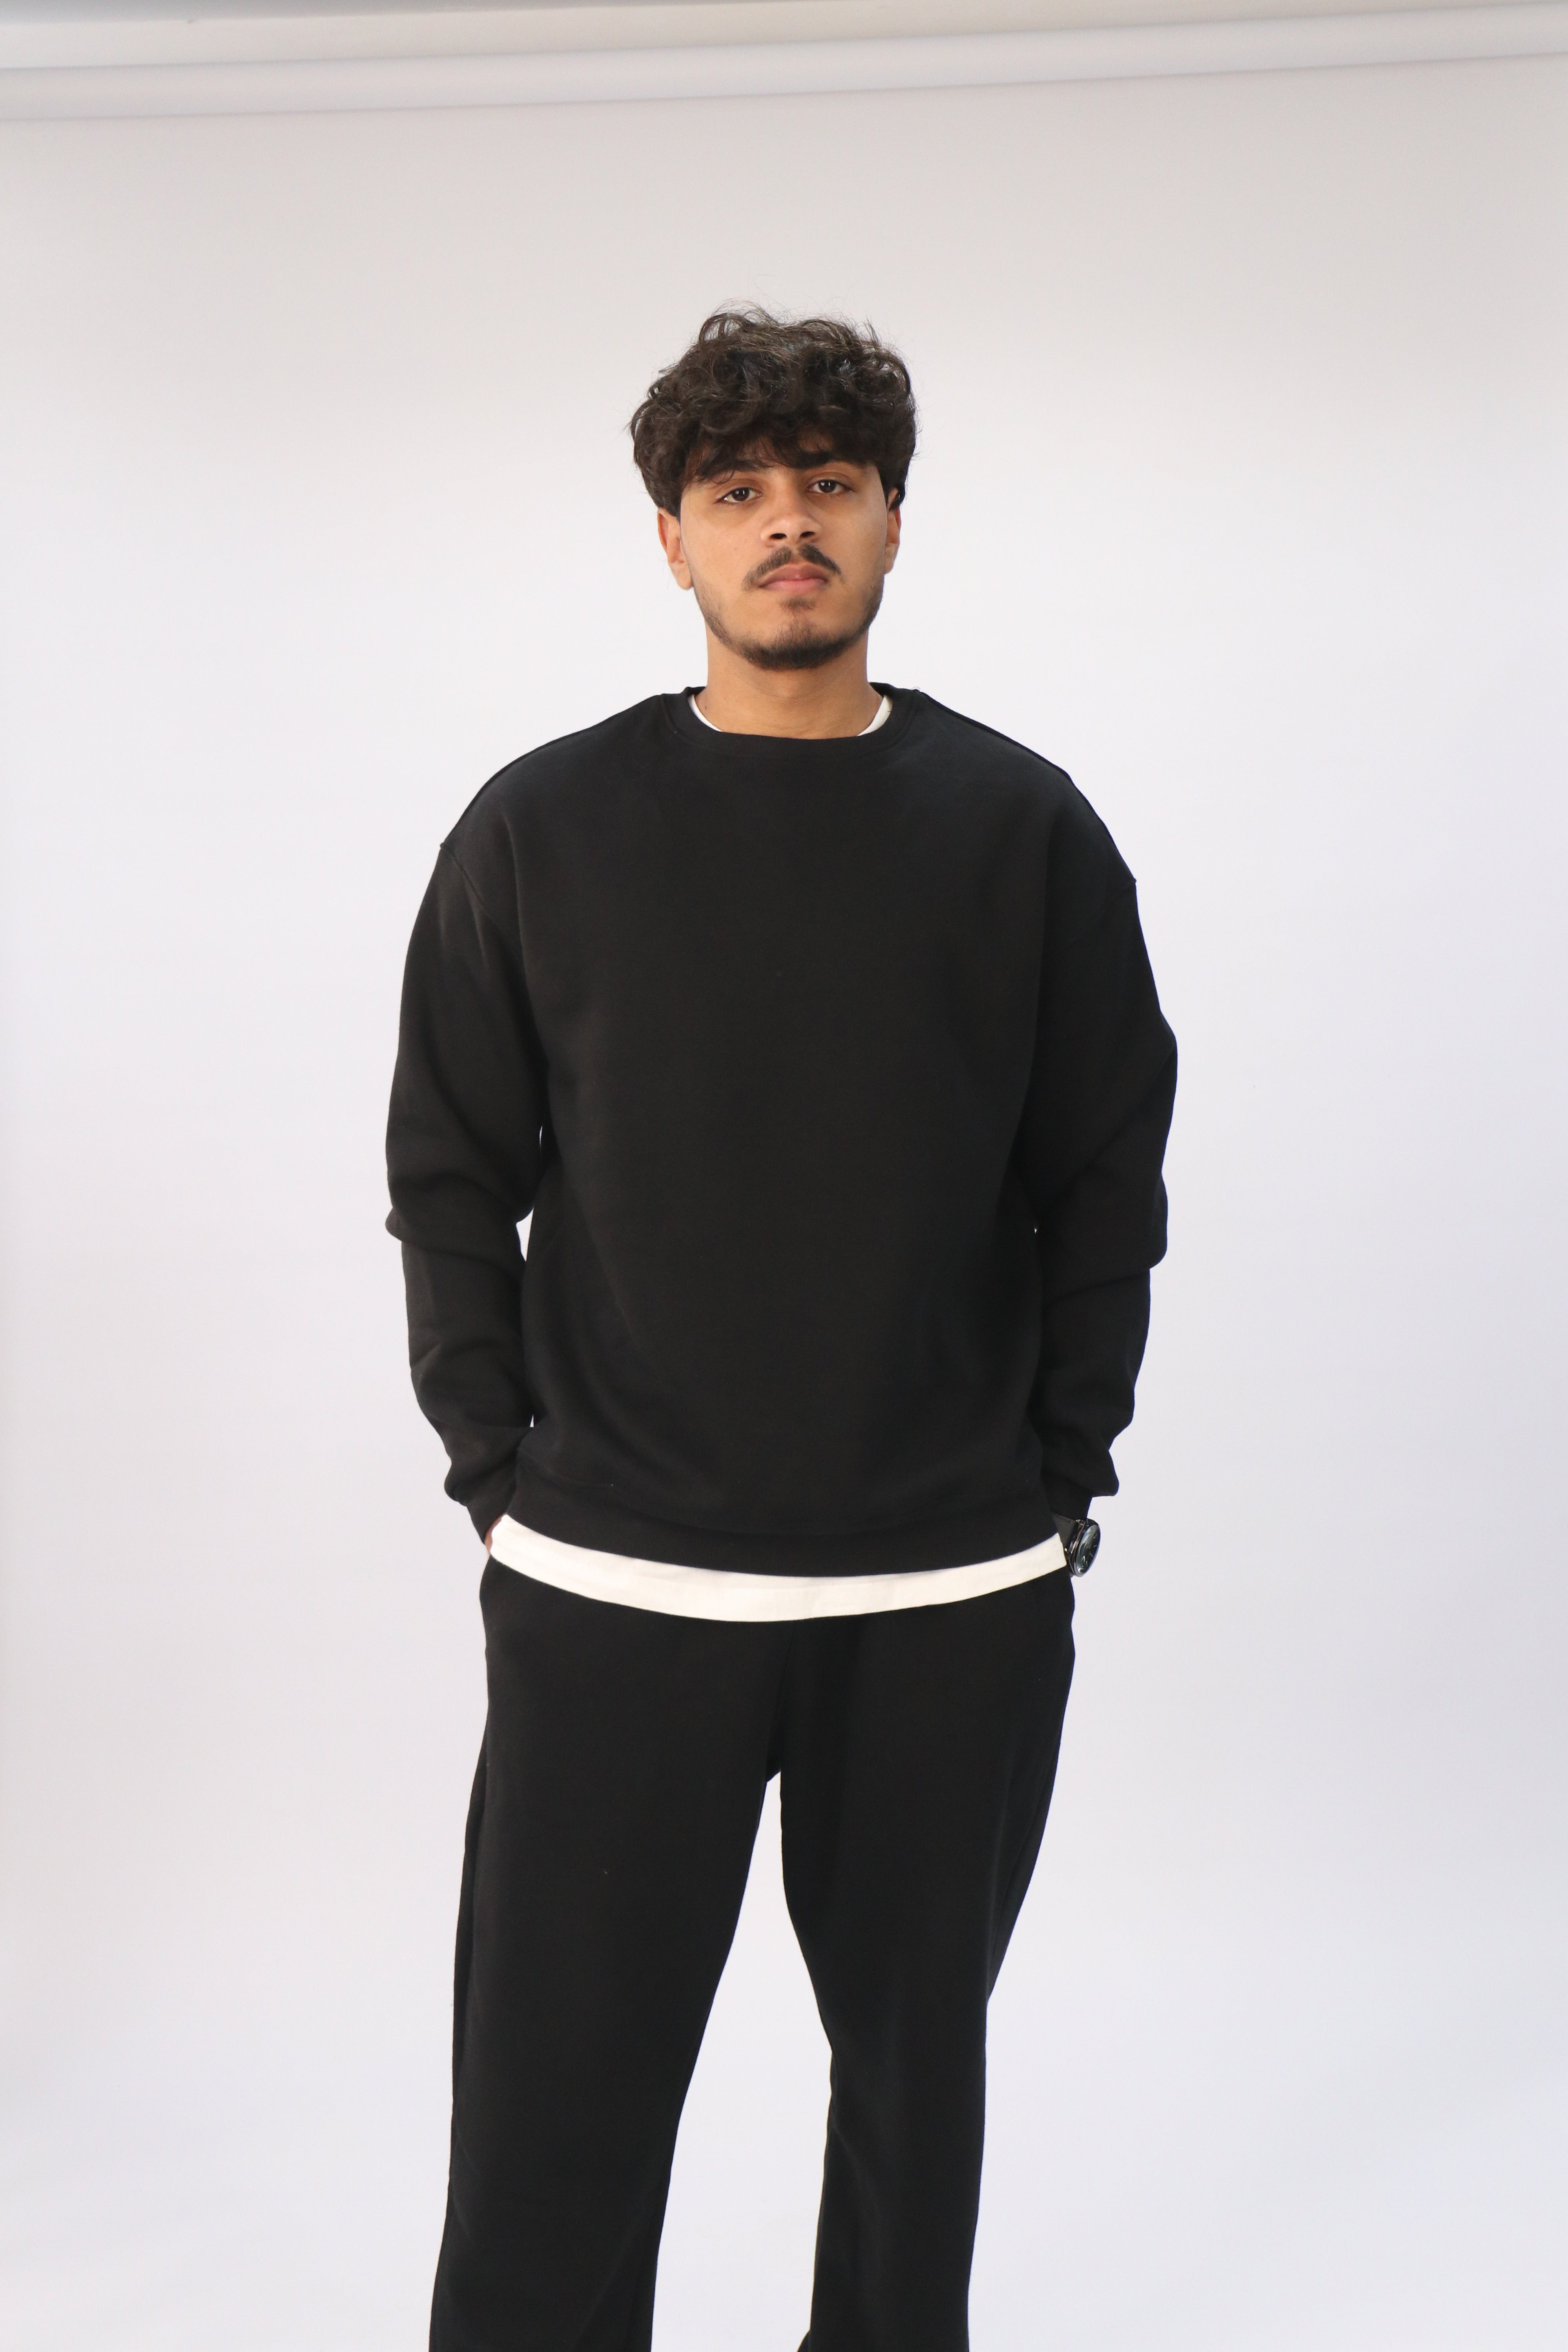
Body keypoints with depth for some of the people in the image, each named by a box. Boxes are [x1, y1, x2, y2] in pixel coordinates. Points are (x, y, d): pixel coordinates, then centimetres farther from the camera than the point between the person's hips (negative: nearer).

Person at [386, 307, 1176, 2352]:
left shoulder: (1021, 830, 2)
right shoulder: (542, 832, 1)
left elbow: (1109, 1183, 6)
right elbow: (450, 1177, 6)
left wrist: (1057, 1477, 2)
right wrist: (502, 1472, 0)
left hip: (958, 1603, 1)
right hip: (608, 1592, -1)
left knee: (917, 2059, 16)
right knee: (555, 2105, 3)